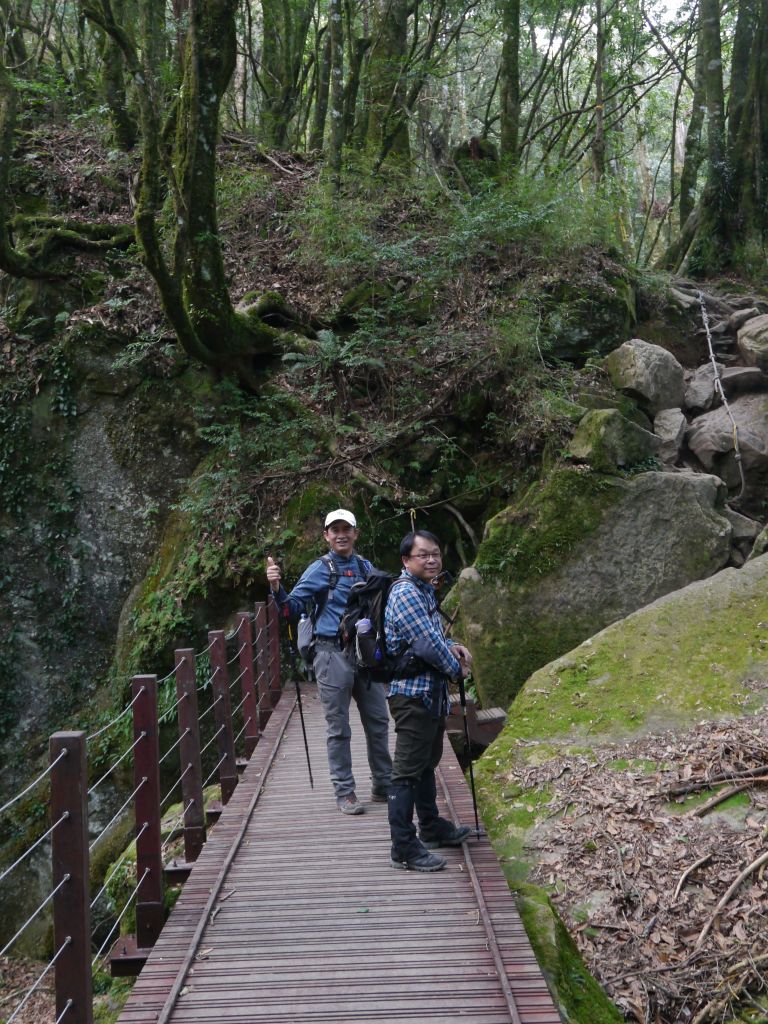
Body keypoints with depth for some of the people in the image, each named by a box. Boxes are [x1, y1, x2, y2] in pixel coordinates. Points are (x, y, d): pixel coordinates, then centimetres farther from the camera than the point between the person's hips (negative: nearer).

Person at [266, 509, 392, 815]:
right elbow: (293, 606, -9)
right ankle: (344, 792, 11)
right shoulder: (319, 570, -4)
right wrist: (277, 589, -27)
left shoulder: (366, 568, 10)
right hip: (333, 654, -5)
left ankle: (383, 786, 24)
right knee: (338, 729, 2)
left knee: (378, 722, 11)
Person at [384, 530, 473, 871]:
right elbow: (427, 644, -24)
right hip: (413, 693, -11)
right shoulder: (405, 593, -19)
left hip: (431, 692, 11)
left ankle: (432, 828, 36)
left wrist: (452, 647, 5)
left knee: (427, 763, 22)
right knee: (407, 772, -5)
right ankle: (404, 849, 0)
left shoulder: (425, 590, 13)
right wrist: (457, 668, -8)